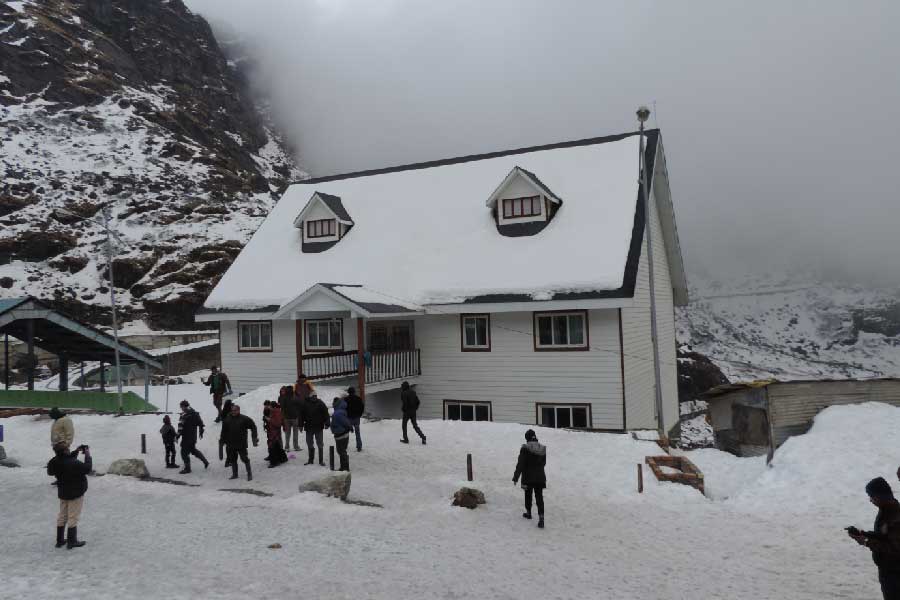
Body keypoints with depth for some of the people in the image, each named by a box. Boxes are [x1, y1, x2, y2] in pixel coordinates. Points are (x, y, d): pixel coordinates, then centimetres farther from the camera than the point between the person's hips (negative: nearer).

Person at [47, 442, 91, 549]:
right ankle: (72, 541, 12)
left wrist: (76, 452, 6)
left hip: (63, 493, 7)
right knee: (73, 517, 4)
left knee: (62, 516, 19)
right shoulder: (74, 464, -30)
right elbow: (87, 469, -17)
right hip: (75, 494, -7)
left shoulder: (56, 462, -7)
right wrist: (88, 455, -8)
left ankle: (60, 540, 29)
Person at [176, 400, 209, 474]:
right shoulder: (195, 413, 6)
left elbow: (181, 427, -20)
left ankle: (187, 468, 9)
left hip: (186, 437, -8)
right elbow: (201, 423, 12)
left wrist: (178, 435, -13)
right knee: (193, 450, 23)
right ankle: (205, 462, 21)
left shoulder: (184, 415, -17)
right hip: (194, 437, 8)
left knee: (185, 452, 4)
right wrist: (201, 432, 22)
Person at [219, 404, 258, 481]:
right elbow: (224, 431, 17)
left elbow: (253, 427, -2)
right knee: (232, 460, 13)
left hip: (241, 444, -4)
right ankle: (234, 474, 28)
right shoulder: (227, 419, 5)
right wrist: (222, 440, 16)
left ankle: (249, 474, 9)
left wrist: (255, 438, -6)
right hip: (230, 444, 5)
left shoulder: (244, 419, -7)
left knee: (245, 458, -3)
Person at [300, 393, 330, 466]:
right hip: (308, 427, 2)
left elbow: (326, 414, -4)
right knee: (309, 444, 11)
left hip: (318, 427, -2)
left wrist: (327, 424, -10)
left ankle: (321, 460, 9)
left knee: (320, 444, 1)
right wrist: (301, 425, 6)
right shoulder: (305, 404, 1)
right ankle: (310, 460, 24)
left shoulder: (320, 404, -4)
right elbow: (302, 415, 7)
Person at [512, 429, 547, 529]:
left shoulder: (525, 448, -15)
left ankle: (528, 512, 34)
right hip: (540, 477, 3)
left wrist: (516, 477, -7)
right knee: (539, 497, 3)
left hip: (528, 477, -3)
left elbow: (520, 464, -15)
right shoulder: (543, 449, 1)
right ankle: (541, 518, -8)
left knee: (528, 495, 17)